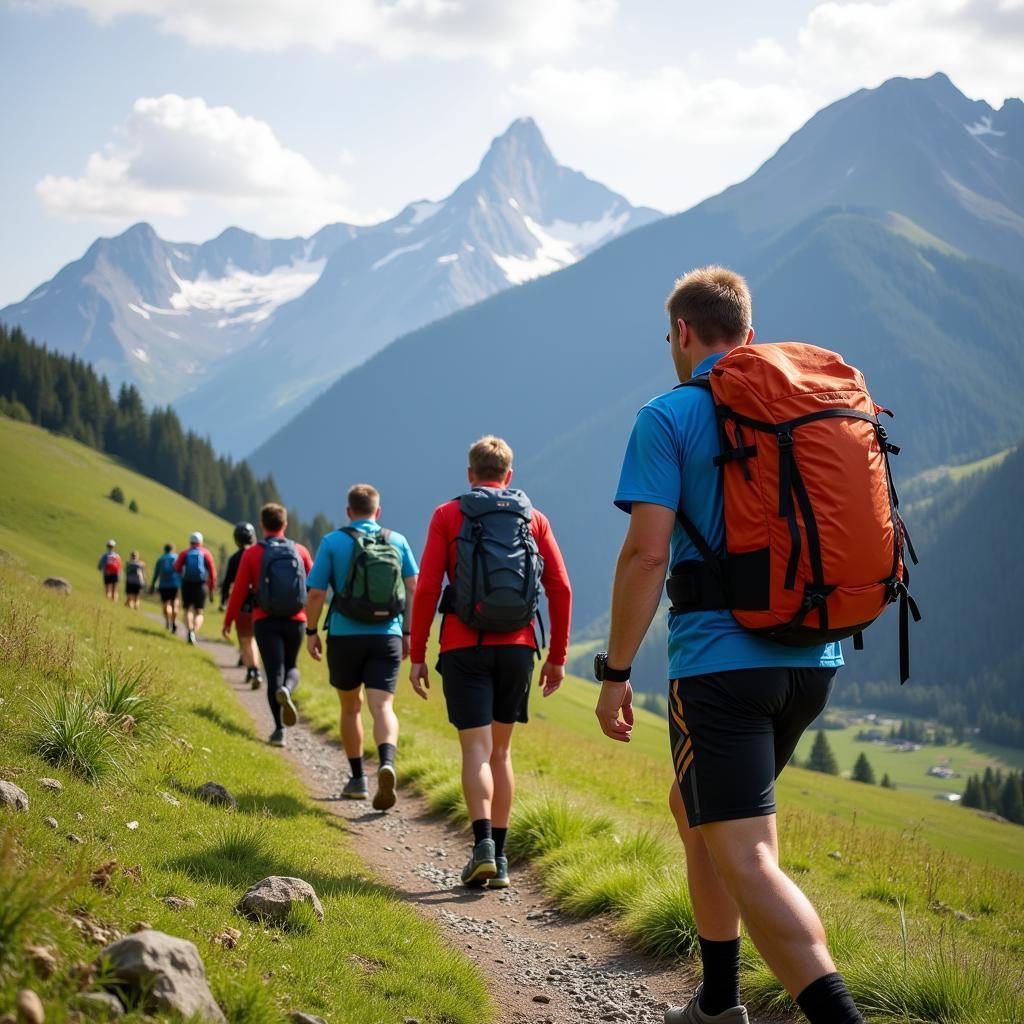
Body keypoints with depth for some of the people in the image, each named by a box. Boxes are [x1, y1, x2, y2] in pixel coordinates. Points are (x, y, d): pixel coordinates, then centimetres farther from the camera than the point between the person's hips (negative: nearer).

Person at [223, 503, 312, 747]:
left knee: (274, 673, 3)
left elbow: (239, 590, -3)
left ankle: (279, 729, -5)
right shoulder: (300, 551, 2)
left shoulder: (252, 553, -3)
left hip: (266, 621, -1)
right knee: (291, 668, 19)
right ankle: (286, 691, -16)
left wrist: (228, 621, 7)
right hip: (296, 621, 1)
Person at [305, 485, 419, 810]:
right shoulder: (397, 541, 5)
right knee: (382, 707, -6)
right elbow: (413, 589, 3)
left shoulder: (333, 542, -1)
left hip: (345, 636, -1)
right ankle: (387, 762, -34)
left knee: (350, 707, 16)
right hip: (387, 637, 1)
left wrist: (311, 631, 8)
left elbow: (316, 593, -4)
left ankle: (358, 779, 23)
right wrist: (408, 633, 10)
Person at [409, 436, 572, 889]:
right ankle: (499, 859, 14)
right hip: (517, 647, 3)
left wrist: (417, 654, 0)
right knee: (500, 752, 13)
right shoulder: (534, 519, 9)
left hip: (464, 648, -3)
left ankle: (483, 841, -24)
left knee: (476, 750, -4)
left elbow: (427, 587, -5)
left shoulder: (448, 515, 2)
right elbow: (560, 588, 4)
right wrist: (557, 657, 10)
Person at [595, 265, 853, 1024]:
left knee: (747, 858, -9)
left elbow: (647, 551, -13)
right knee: (695, 809, 25)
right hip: (812, 661, 7)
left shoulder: (669, 417, -6)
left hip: (719, 660, -7)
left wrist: (615, 671, -7)